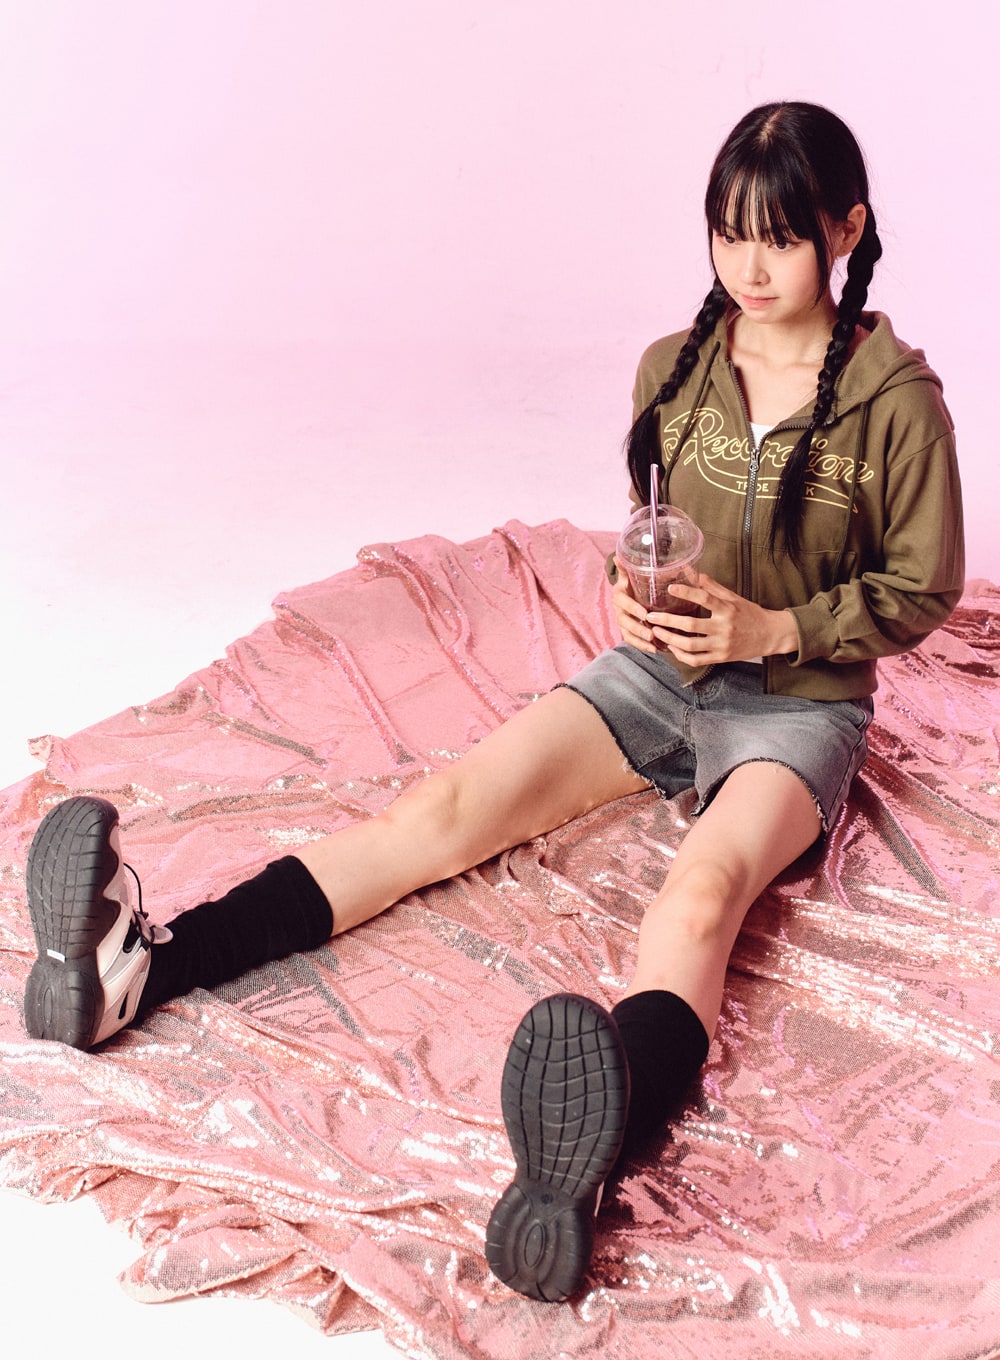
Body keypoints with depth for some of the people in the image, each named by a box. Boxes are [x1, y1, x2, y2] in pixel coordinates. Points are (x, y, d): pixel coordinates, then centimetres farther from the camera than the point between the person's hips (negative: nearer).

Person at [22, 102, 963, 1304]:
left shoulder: (897, 400, -9)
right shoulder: (674, 368, 3)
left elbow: (921, 590, -3)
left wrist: (773, 627, -17)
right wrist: (631, 590, -6)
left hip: (799, 707, -4)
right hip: (660, 666, 5)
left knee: (703, 888, -38)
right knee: (457, 801, -18)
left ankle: (575, 1176, -67)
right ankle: (136, 967, -35)